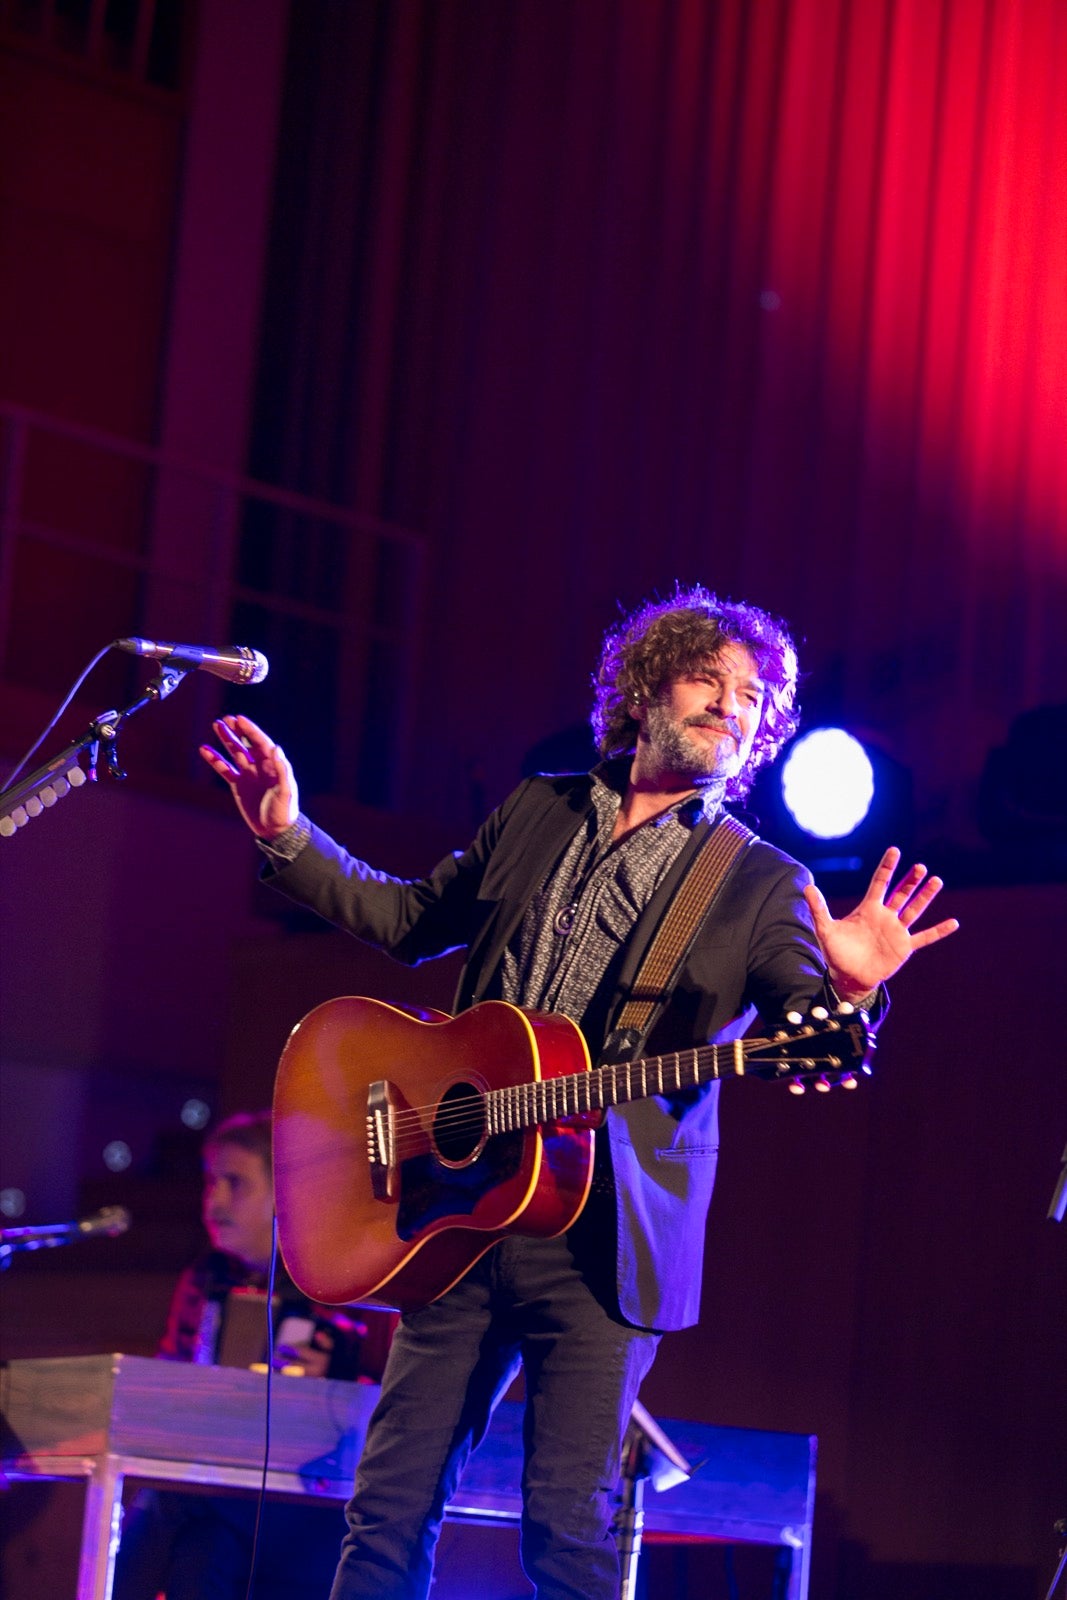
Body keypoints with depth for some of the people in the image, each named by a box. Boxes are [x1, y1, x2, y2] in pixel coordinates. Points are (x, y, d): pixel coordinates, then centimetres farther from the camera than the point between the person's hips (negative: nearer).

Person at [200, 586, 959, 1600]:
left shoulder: (761, 884, 2)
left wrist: (844, 993, -33)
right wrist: (289, 838, 14)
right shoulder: (536, 815, 13)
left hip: (603, 1238, -3)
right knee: (391, 1507, 5)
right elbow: (409, 917, 25)